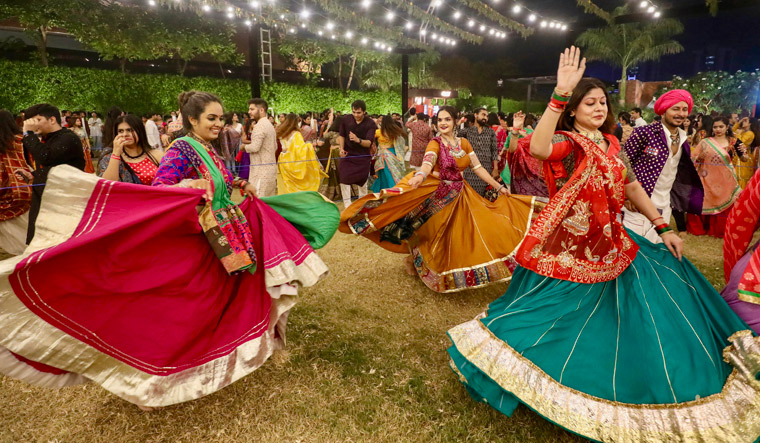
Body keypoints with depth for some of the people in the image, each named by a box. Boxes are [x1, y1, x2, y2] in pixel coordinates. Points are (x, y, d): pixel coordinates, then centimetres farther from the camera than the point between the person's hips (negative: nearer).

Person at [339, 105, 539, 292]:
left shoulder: (463, 143, 5)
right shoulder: (435, 143, -11)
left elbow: (478, 168, 8)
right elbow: (428, 162, -32)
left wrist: (499, 187, 7)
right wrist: (420, 175, -55)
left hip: (461, 195, 5)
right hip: (439, 196, -4)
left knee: (462, 237, 7)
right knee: (439, 239, 6)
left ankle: (459, 274, 27)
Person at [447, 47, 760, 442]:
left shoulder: (612, 143, 11)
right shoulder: (568, 141, -10)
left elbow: (633, 188, 17)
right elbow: (538, 148, -35)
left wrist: (664, 228, 13)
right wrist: (560, 94, -40)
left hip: (610, 245, 7)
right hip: (568, 249, -7)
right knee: (564, 319, 0)